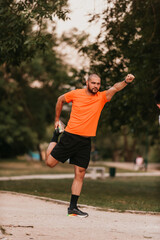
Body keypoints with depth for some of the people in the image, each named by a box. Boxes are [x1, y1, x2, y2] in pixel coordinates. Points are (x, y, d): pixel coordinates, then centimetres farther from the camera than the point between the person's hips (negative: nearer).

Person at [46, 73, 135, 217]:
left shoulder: (102, 97, 1)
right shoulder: (76, 94, -2)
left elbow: (115, 88, -17)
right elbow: (60, 100, 16)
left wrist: (126, 82, -36)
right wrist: (57, 119, 19)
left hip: (85, 142, 1)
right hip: (70, 136, -1)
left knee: (80, 174, 1)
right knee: (50, 163, 6)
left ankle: (73, 207, 9)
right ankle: (55, 139, 34)